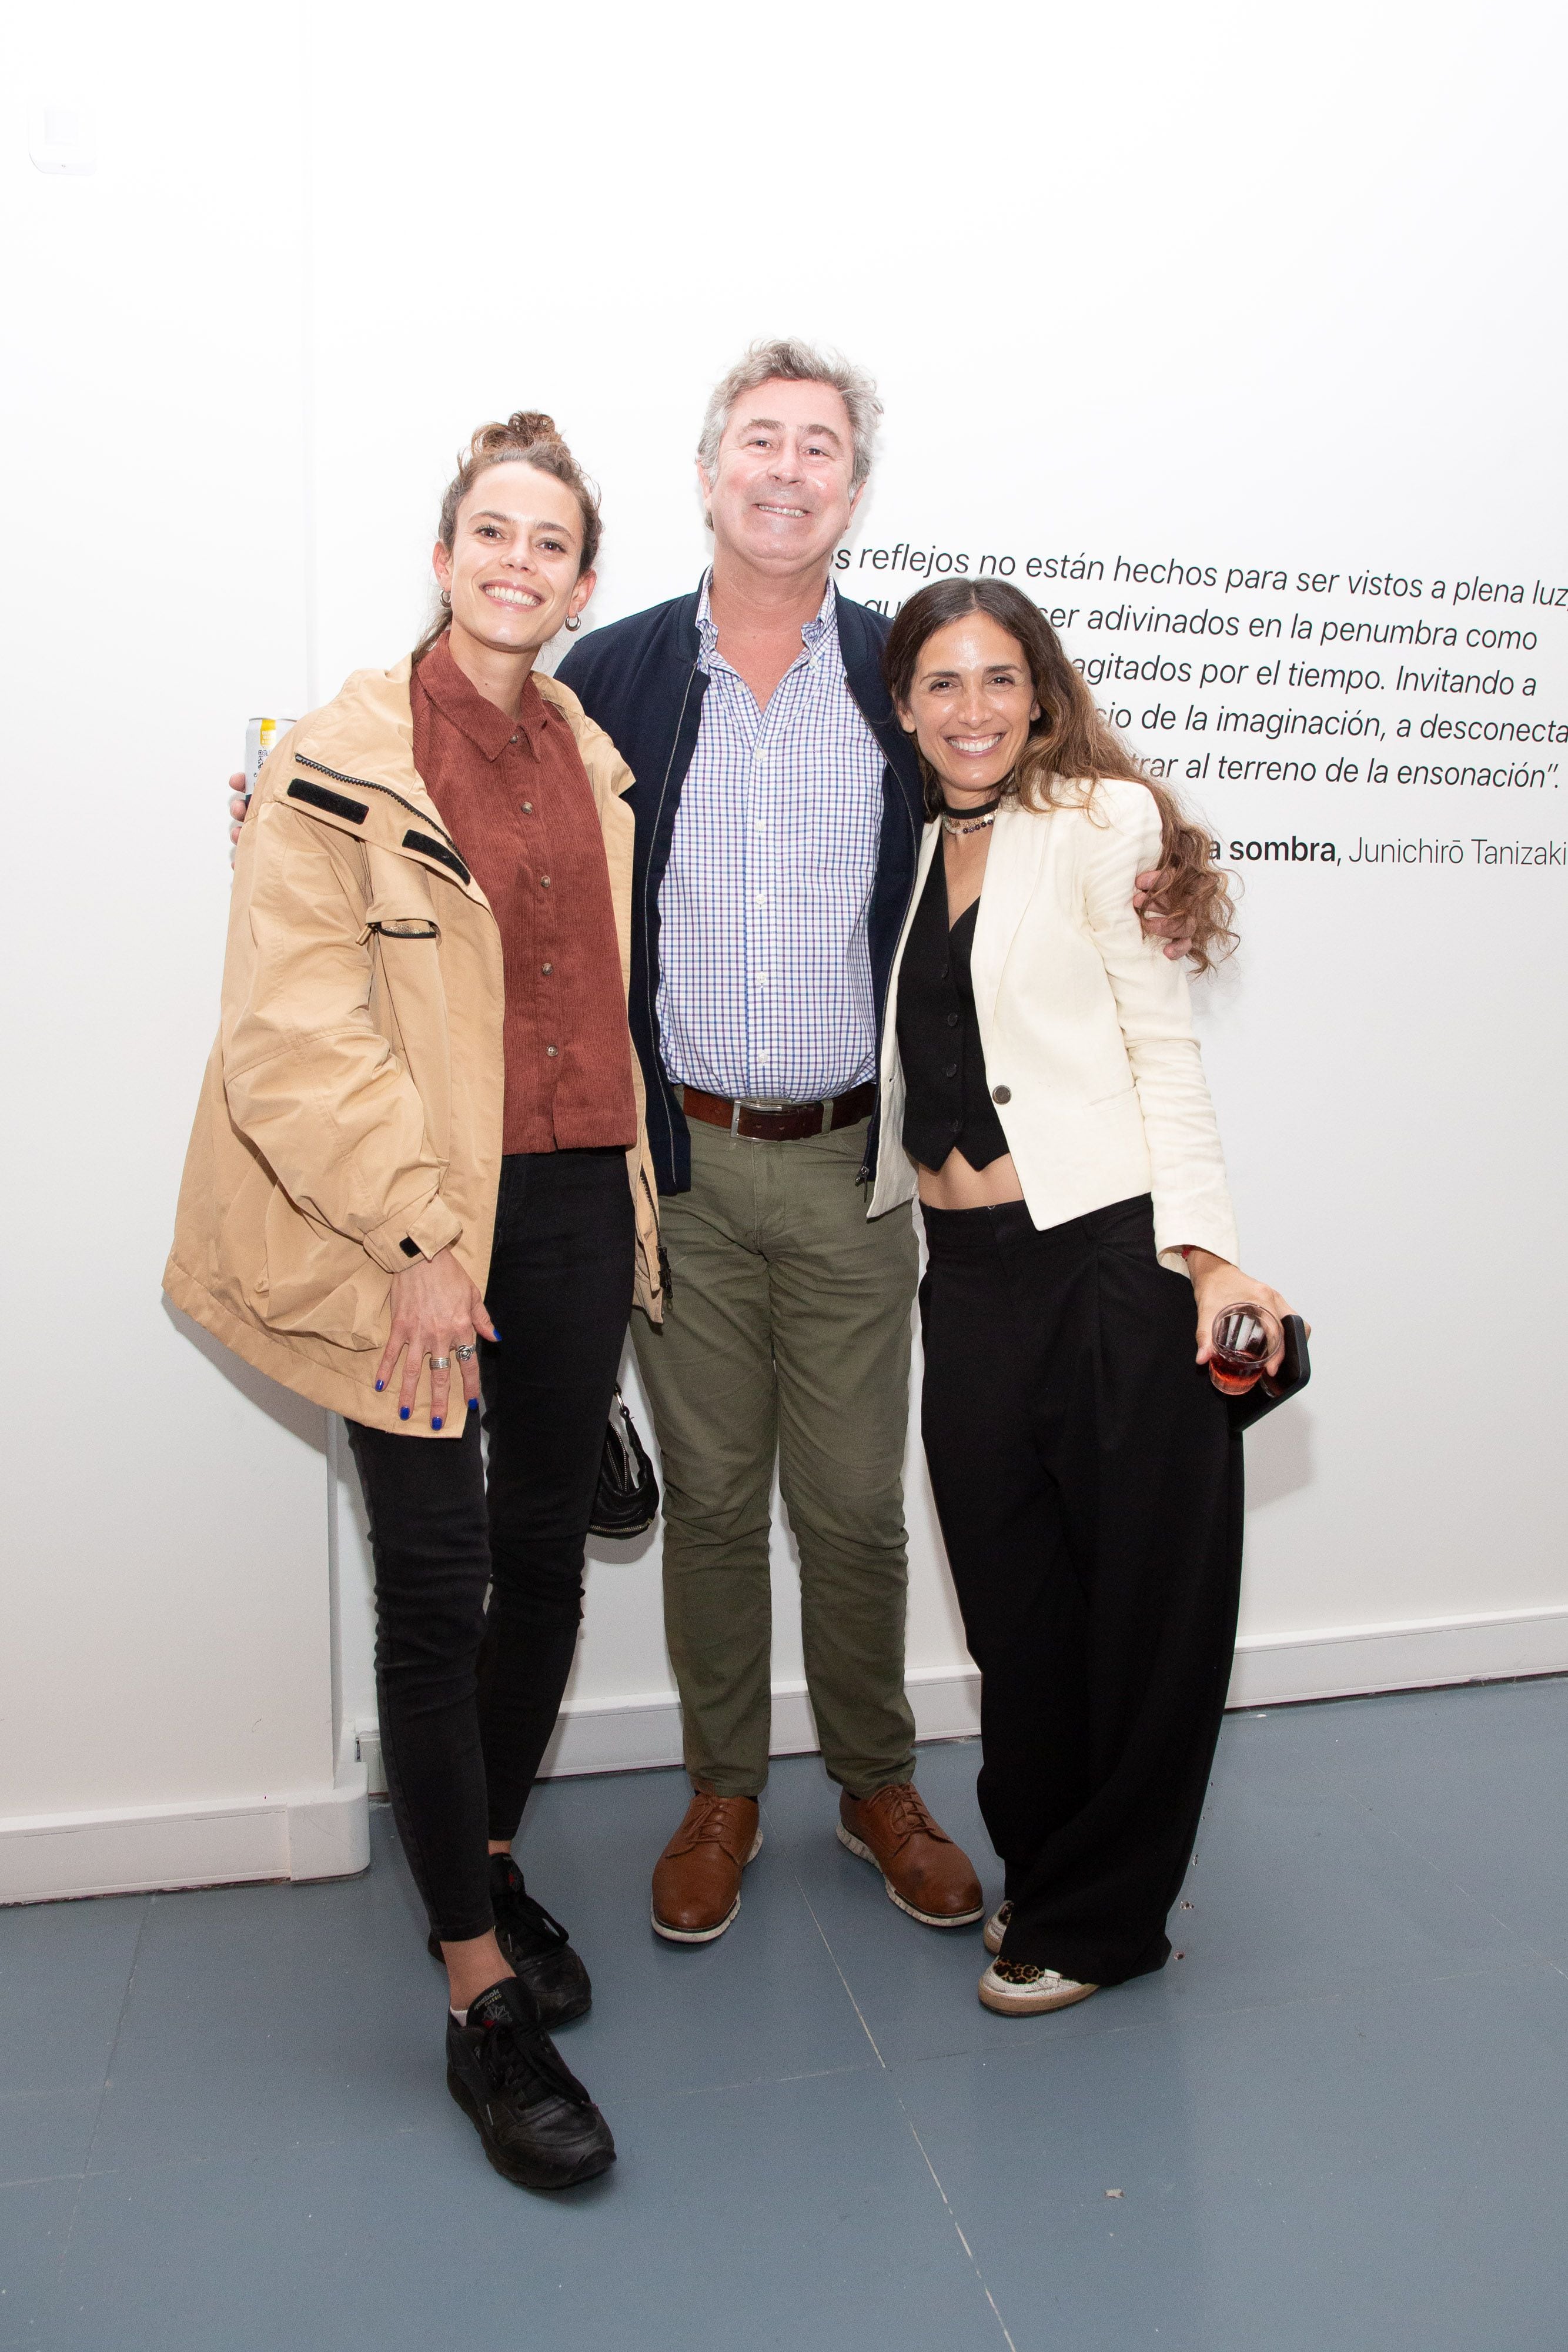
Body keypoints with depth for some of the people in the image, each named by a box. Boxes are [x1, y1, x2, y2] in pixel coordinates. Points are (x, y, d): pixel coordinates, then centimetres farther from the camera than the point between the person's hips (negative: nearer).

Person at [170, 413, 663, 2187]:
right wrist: (416, 1235, -16)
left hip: (578, 1205, 6)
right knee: (435, 1586, -1)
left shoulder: (598, 760, 12)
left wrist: (631, 1198, 16)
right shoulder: (341, 763, -6)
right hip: (418, 1221, -5)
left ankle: (490, 1853, 37)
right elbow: (292, 1036, -13)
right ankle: (480, 2000, 13)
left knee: (546, 1554, 13)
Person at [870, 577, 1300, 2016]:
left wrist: (1208, 1251, -13)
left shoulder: (1104, 821, -1)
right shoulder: (911, 851, 15)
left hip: (1113, 1255, -4)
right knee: (1015, 1600, 11)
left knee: (1146, 1595, 5)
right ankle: (1037, 1865, 32)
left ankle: (1094, 1918, 23)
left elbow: (1163, 1050, -5)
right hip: (969, 1272, 5)